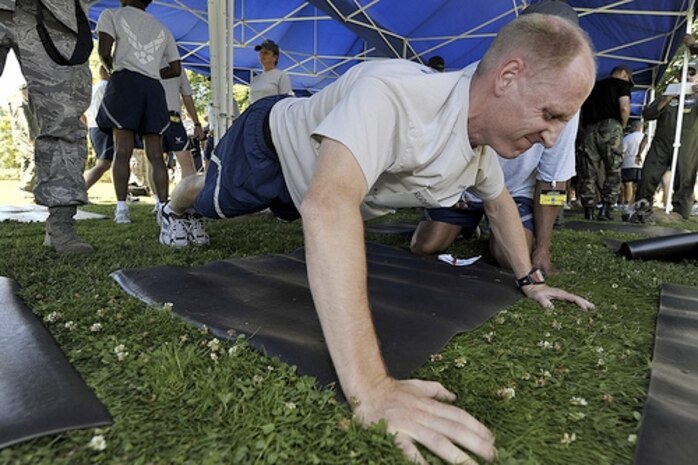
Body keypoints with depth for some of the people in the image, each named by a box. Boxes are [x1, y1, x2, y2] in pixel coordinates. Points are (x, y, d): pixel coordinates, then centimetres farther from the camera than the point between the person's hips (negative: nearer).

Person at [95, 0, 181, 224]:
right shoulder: (162, 29, 24)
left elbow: (104, 52, -2)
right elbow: (175, 69, 17)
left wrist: (112, 70, 17)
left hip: (125, 82, -3)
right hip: (153, 88, 3)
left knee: (122, 150, -8)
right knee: (156, 154, -2)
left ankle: (122, 208, -15)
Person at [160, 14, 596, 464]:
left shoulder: (483, 139, -18)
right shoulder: (393, 95, -46)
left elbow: (500, 201, 2)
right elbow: (328, 206, -61)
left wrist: (530, 279, -2)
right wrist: (369, 389, -65)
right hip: (270, 141, -6)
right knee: (212, 202, 21)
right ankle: (175, 205, 59)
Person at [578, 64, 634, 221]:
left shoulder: (594, 86, 26)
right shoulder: (622, 84, 11)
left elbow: (583, 109, 20)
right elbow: (624, 108, -4)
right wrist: (623, 126, 10)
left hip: (589, 128, 4)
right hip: (610, 127, -4)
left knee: (588, 171, 3)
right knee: (613, 170, 2)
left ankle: (588, 210, 1)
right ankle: (605, 209, -6)